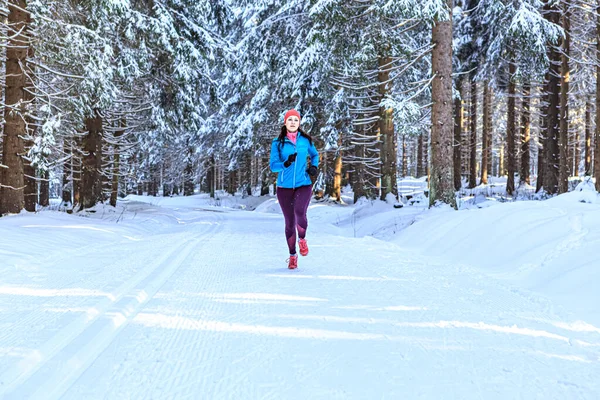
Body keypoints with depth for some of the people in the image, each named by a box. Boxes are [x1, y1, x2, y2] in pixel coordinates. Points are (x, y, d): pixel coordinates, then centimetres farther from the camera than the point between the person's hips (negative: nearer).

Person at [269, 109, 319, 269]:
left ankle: (302, 239, 4)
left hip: (303, 185, 0)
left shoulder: (306, 140, 2)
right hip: (284, 187, 0)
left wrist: (314, 166, 2)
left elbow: (314, 154, 21)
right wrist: (285, 164, -27)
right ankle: (292, 255, 25)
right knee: (289, 222, 6)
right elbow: (273, 166, -8)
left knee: (300, 213, -27)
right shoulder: (277, 143, -2)